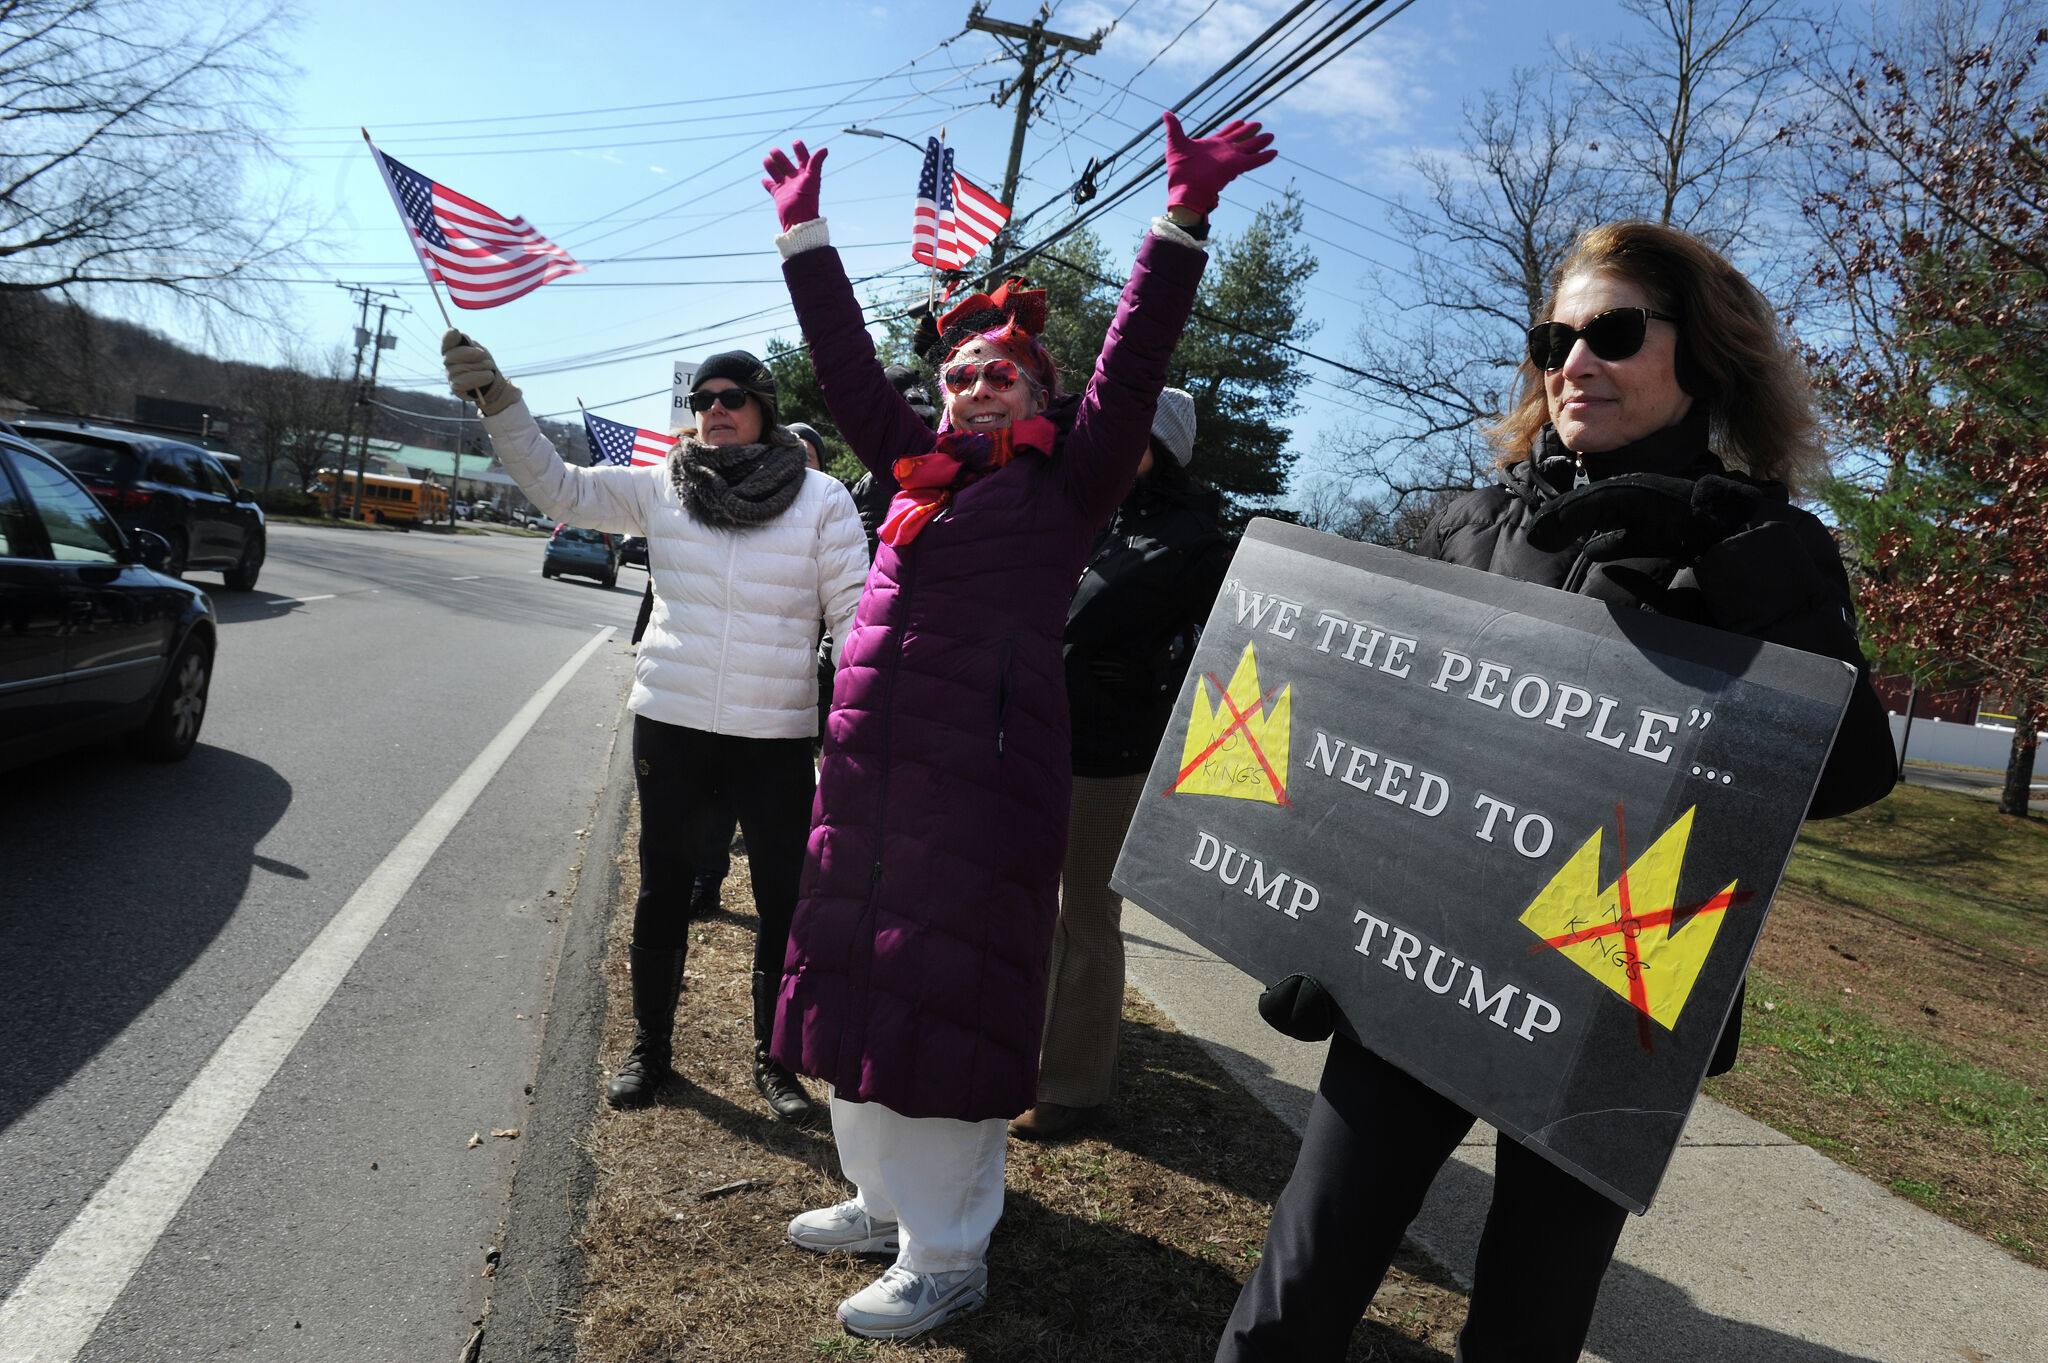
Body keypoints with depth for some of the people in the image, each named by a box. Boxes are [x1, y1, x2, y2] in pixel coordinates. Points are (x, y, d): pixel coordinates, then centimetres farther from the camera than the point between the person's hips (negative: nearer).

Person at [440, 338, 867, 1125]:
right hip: (670, 726, 2)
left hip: (777, 737, -1)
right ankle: (649, 1048, 32)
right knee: (662, 891, 14)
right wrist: (497, 403, -10)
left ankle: (773, 1062, 25)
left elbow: (852, 609, -4)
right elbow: (559, 487, 3)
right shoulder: (662, 488, 4)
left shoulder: (820, 499, -2)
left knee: (785, 901, 5)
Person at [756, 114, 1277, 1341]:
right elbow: (847, 364, 23)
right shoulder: (923, 468, 16)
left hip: (985, 783, -6)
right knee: (859, 993, 15)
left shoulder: (1069, 480, 2)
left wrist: (1186, 216, -10)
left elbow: (1136, 362, -6)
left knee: (949, 1007, 2)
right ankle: (886, 1199, 37)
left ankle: (948, 1255, 20)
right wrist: (804, 232, 27)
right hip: (869, 778, 7)